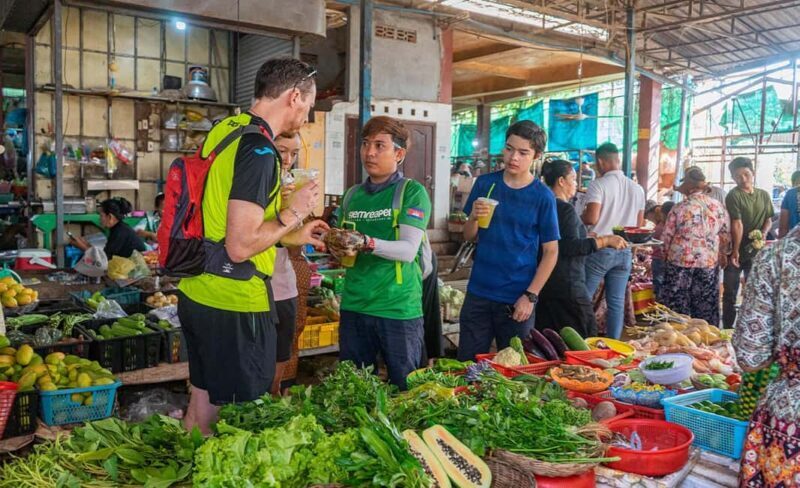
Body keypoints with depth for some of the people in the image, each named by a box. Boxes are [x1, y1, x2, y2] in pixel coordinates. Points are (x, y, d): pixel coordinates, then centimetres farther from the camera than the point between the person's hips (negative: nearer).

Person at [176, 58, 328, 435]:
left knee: (202, 402, 22)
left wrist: (293, 236, 21)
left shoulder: (223, 130, 10)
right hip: (233, 307, -9)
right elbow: (240, 246, -23)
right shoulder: (258, 150, -19)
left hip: (197, 294, 9)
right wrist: (293, 213, -9)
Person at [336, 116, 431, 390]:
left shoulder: (412, 192, -4)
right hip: (354, 306, 5)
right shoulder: (353, 195, 10)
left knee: (403, 389, 8)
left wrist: (367, 243, -31)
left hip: (399, 308, -4)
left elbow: (408, 250, -16)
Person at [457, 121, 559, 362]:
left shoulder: (543, 196, -7)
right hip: (479, 293, 2)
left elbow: (551, 252, -5)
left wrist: (531, 296, -11)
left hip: (517, 299, -2)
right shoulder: (485, 184, 0)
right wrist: (474, 217, -15)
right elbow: (468, 237, 6)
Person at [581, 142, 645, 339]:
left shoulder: (599, 185, -10)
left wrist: (580, 216, 1)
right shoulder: (637, 189, 7)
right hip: (624, 251, 5)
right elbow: (639, 225, 13)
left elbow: (591, 218, -19)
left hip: (600, 249, -5)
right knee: (617, 302, 8)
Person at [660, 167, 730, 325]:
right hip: (709, 262, 4)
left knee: (677, 304, 7)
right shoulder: (718, 206, 0)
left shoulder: (680, 208, -10)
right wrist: (723, 253, 22)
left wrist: (667, 254, 12)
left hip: (680, 261, -3)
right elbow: (725, 235, 7)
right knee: (706, 307, 12)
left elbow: (667, 236, -5)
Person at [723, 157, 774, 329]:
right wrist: (735, 251, -16)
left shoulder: (764, 195, 7)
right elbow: (737, 224, -15)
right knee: (730, 293, 2)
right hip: (737, 251, -5)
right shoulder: (734, 195, -10)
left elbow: (769, 219, 13)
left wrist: (764, 232, -8)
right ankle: (728, 329, 11)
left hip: (756, 250, 5)